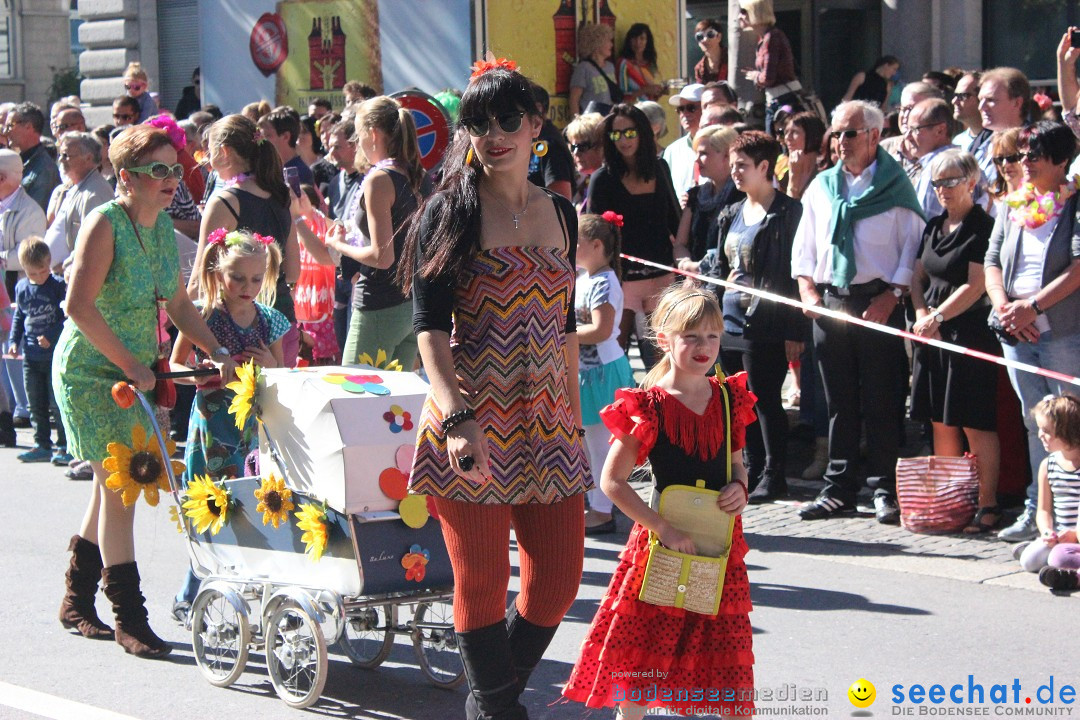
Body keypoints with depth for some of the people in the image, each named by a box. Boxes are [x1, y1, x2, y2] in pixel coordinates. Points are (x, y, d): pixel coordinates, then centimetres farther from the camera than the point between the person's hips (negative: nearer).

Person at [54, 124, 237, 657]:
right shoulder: (105, 224, -17)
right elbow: (79, 305, -24)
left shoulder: (163, 227, 6)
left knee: (114, 487, 13)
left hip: (135, 370, 8)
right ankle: (128, 618, -3)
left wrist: (217, 352, 2)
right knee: (119, 487, -9)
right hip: (89, 370, -8)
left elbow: (177, 303, 13)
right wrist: (129, 364, -24)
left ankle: (77, 601, 27)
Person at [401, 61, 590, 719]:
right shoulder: (450, 212, -3)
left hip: (545, 421, 5)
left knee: (559, 579, 3)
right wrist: (457, 417, -23)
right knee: (482, 583, -1)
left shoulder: (559, 213, 12)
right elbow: (429, 324, -10)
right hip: (473, 424, -5)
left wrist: (574, 419, 18)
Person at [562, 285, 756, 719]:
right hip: (663, 539, -4)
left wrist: (739, 488, -6)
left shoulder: (729, 398, 4)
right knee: (643, 654, 5)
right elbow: (612, 481, -11)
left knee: (730, 651, 9)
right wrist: (663, 529, -16)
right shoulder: (649, 406, -11)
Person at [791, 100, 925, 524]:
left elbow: (913, 247, -3)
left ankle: (886, 492, 4)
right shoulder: (821, 187, 15)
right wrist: (808, 289, 3)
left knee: (882, 405, -2)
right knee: (839, 404, 9)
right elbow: (804, 247, 18)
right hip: (829, 303, 5)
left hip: (879, 303, -4)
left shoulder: (894, 186, 0)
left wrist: (891, 296, -13)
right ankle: (839, 490, 14)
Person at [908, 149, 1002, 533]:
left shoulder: (982, 228, -8)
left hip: (970, 334, -7)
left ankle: (987, 505, -2)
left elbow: (976, 286, -13)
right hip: (933, 333, 7)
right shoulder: (933, 227, 15)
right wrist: (922, 313, 0)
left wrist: (938, 317, -13)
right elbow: (918, 278, 18)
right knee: (941, 422, 8)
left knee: (976, 424, -6)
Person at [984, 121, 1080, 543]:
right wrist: (1003, 305, -4)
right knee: (1034, 422, 9)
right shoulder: (1012, 205, 15)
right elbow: (992, 260, 14)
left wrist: (1033, 306, -17)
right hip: (1017, 333, 6)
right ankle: (1037, 511, 13)